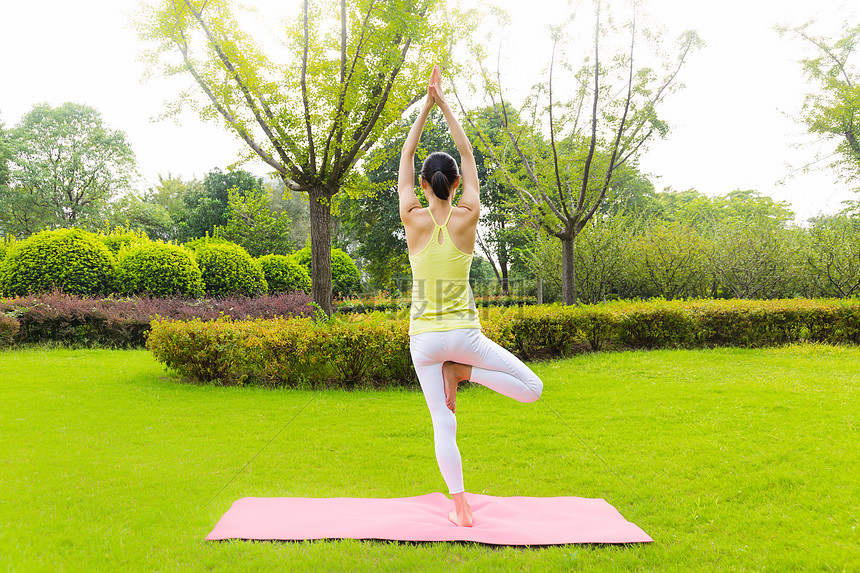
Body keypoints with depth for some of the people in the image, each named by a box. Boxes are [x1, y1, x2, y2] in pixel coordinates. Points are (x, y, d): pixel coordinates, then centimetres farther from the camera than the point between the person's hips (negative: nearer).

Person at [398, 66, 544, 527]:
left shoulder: (413, 220, -7)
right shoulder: (467, 217, -6)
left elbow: (406, 157, 5)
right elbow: (468, 156, 5)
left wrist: (426, 106, 10)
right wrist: (444, 106, 10)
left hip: (424, 337, 1)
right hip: (463, 332, -1)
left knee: (443, 425, 5)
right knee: (532, 388, 13)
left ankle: (461, 508, 2)